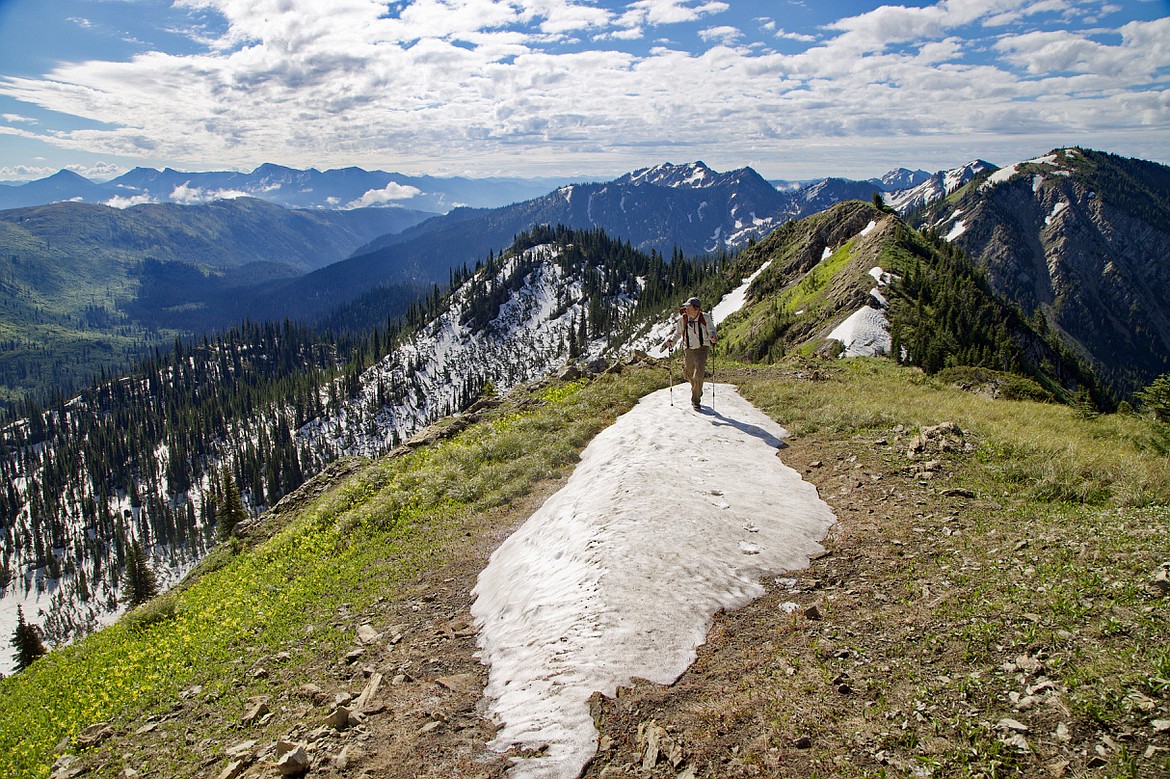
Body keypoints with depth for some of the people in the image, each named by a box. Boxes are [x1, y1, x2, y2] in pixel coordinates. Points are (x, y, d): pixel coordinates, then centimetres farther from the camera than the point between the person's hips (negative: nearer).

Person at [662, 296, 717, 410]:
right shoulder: (682, 319, -8)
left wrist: (712, 337, -23)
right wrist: (671, 341, -11)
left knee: (698, 375, -12)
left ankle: (695, 400, 4)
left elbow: (711, 330, -1)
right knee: (689, 375, 12)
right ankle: (698, 391, 46)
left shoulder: (705, 317, -12)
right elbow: (678, 333, 6)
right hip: (688, 350, 3)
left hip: (701, 349, -3)